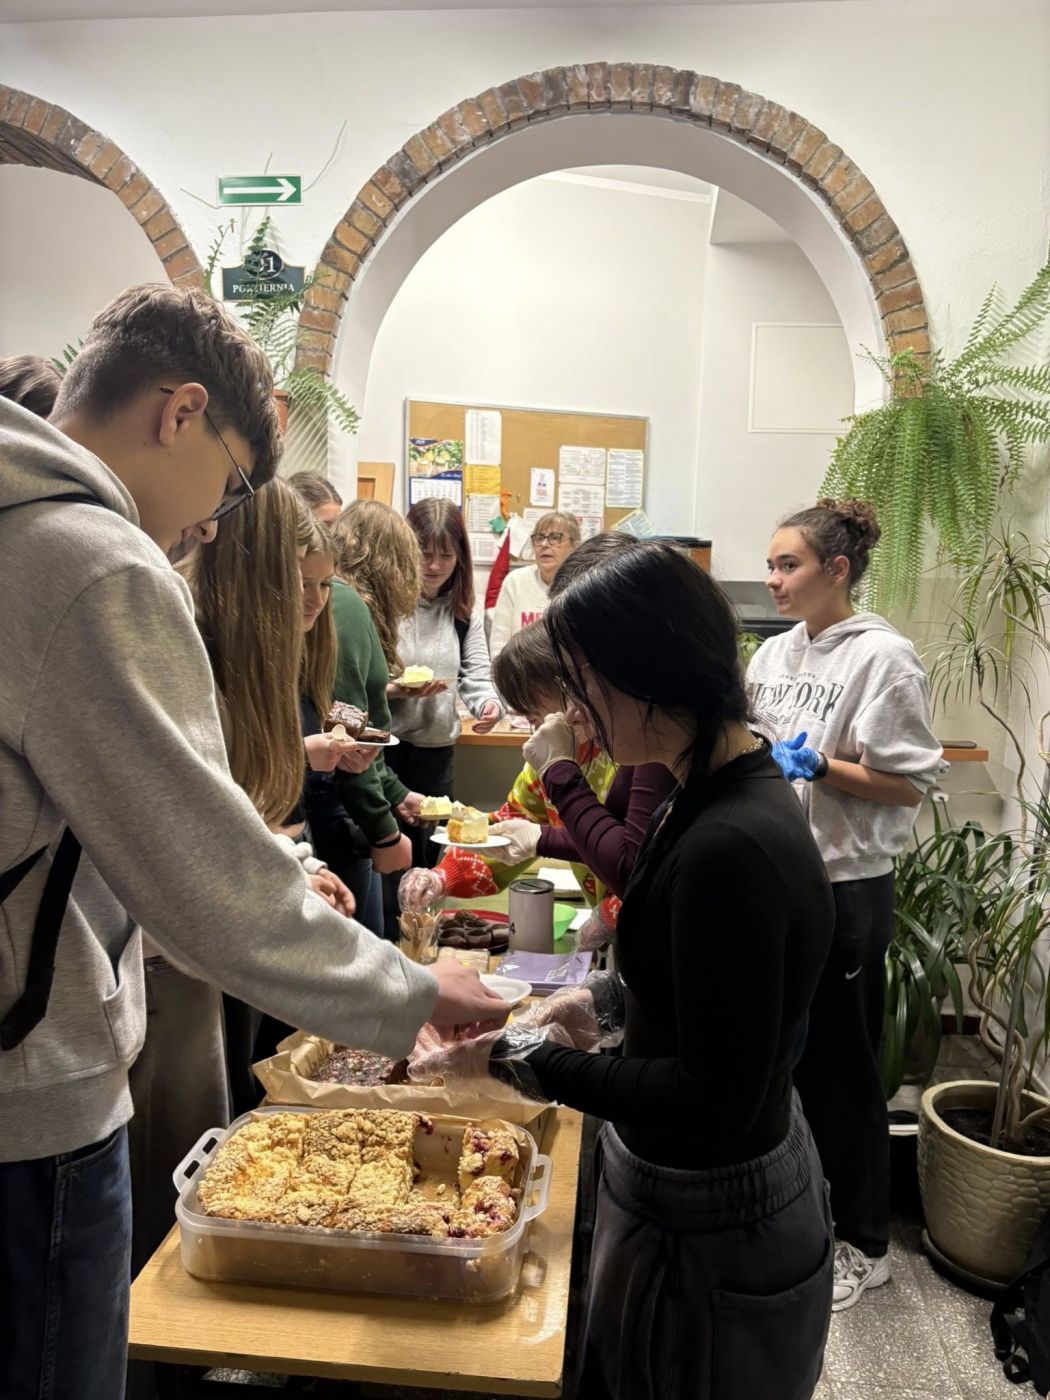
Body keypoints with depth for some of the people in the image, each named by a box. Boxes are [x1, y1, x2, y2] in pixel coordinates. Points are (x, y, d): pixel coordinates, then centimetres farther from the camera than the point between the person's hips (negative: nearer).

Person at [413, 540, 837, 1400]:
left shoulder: (730, 848, -32)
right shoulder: (733, 791, -2)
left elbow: (713, 1101, -27)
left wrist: (520, 1059, -23)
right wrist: (603, 999, 0)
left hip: (708, 1237, -8)